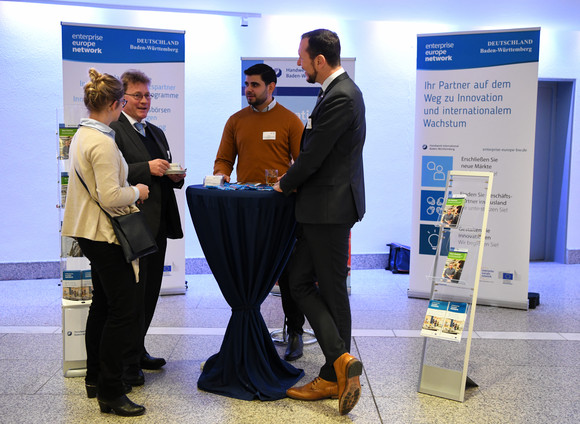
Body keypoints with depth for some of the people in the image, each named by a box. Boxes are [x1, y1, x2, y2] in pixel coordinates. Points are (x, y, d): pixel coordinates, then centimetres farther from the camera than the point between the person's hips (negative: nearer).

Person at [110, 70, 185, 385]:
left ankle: (138, 351, 29)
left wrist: (176, 176, 2)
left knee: (150, 292, 15)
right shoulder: (112, 129, -7)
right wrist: (147, 169, -23)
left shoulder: (157, 133, 21)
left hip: (157, 224, 8)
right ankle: (127, 363, 8)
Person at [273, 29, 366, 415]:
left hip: (330, 209, -10)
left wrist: (285, 185, -2)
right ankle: (341, 361, 13)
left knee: (332, 292, -1)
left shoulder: (341, 97, -18)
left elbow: (314, 155, -18)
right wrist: (293, 181, 11)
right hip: (320, 208, 10)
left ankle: (335, 374, 12)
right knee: (301, 282, 10)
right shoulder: (340, 90, 15)